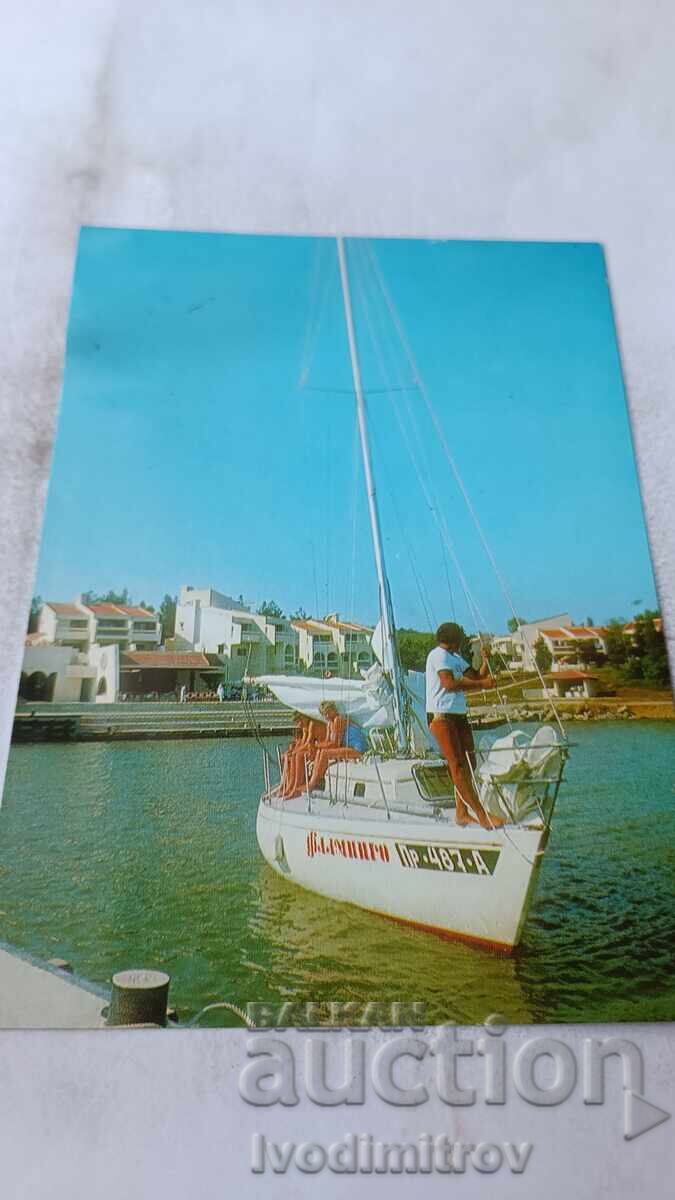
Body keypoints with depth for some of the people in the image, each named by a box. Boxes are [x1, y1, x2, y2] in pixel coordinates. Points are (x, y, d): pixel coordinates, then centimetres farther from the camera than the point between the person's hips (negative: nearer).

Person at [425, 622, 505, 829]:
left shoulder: (456, 658, 22)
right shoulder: (438, 655, -8)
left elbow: (477, 677, 16)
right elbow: (449, 683, -21)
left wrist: (485, 660, 0)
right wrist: (482, 684, -16)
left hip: (459, 715, 10)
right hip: (441, 716, -10)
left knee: (469, 763, 8)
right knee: (457, 765, -10)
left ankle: (462, 813, 14)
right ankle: (482, 816, -13)